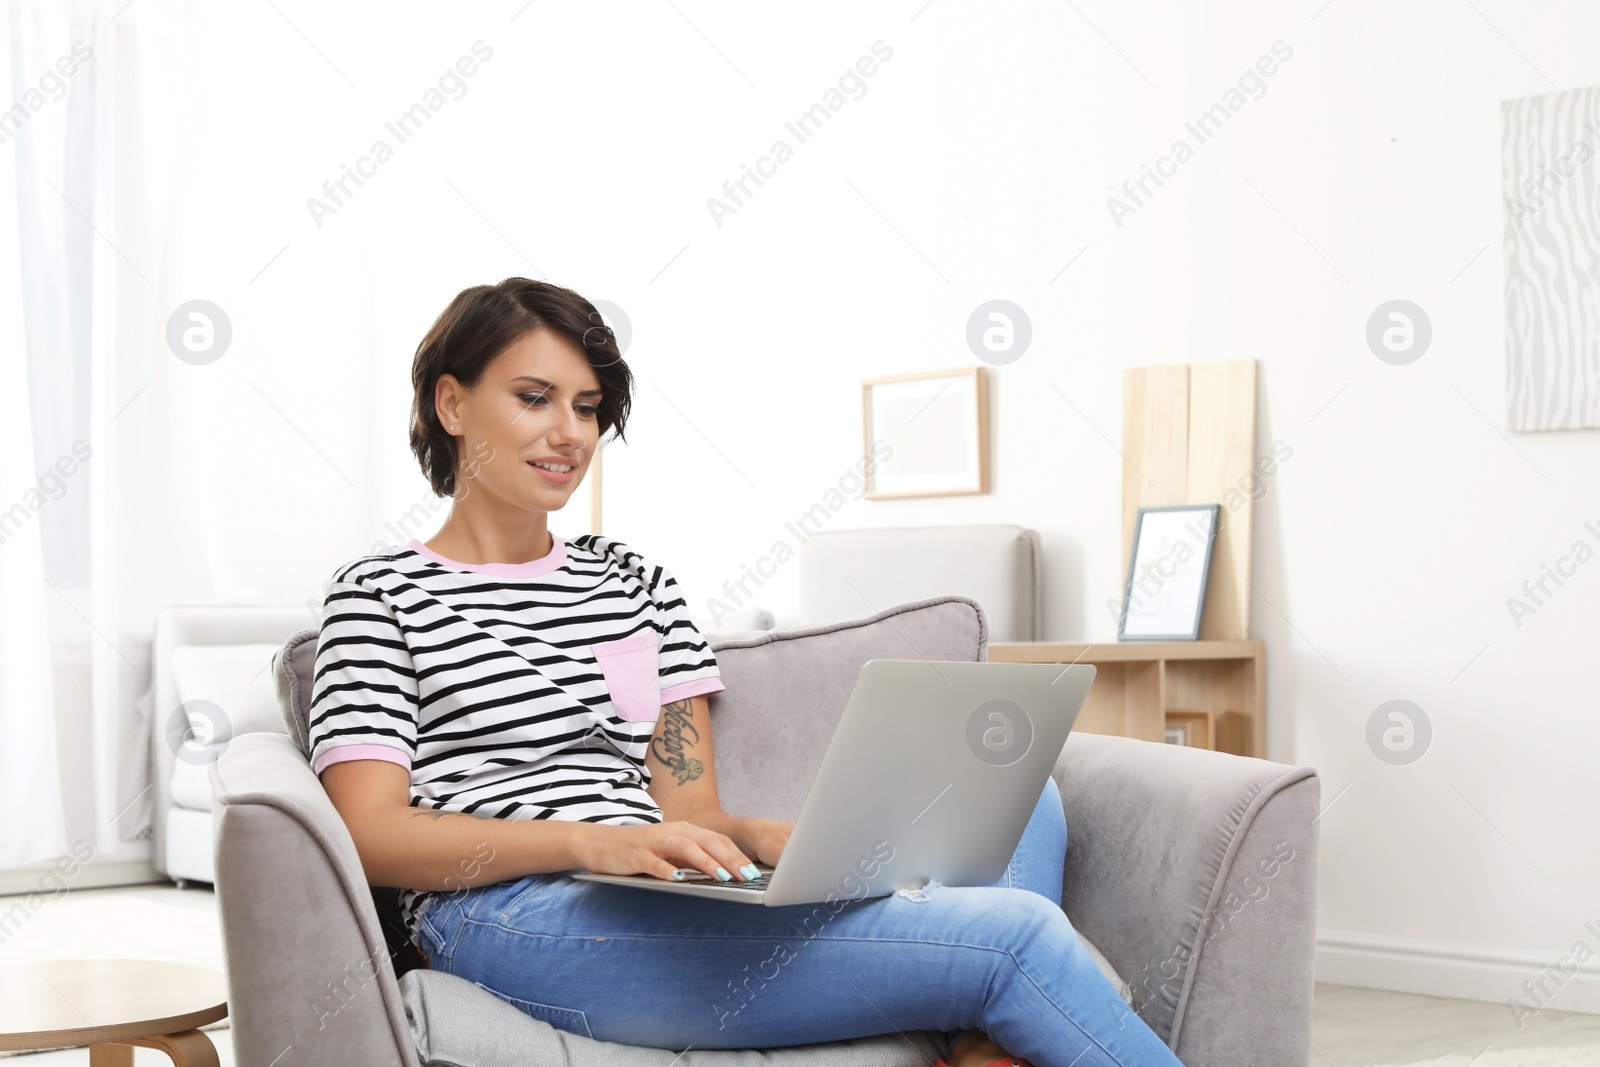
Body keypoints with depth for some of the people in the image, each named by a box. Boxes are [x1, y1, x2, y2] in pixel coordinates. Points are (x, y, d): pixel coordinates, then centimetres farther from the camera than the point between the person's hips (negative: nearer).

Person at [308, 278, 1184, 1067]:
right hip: (516, 918, -6)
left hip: (663, 906, 6)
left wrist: (764, 838, -7)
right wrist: (590, 841, -19)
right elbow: (370, 835, -5)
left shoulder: (637, 583, 25)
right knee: (1015, 934, -23)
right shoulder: (381, 593, 9)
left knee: (1021, 795, -16)